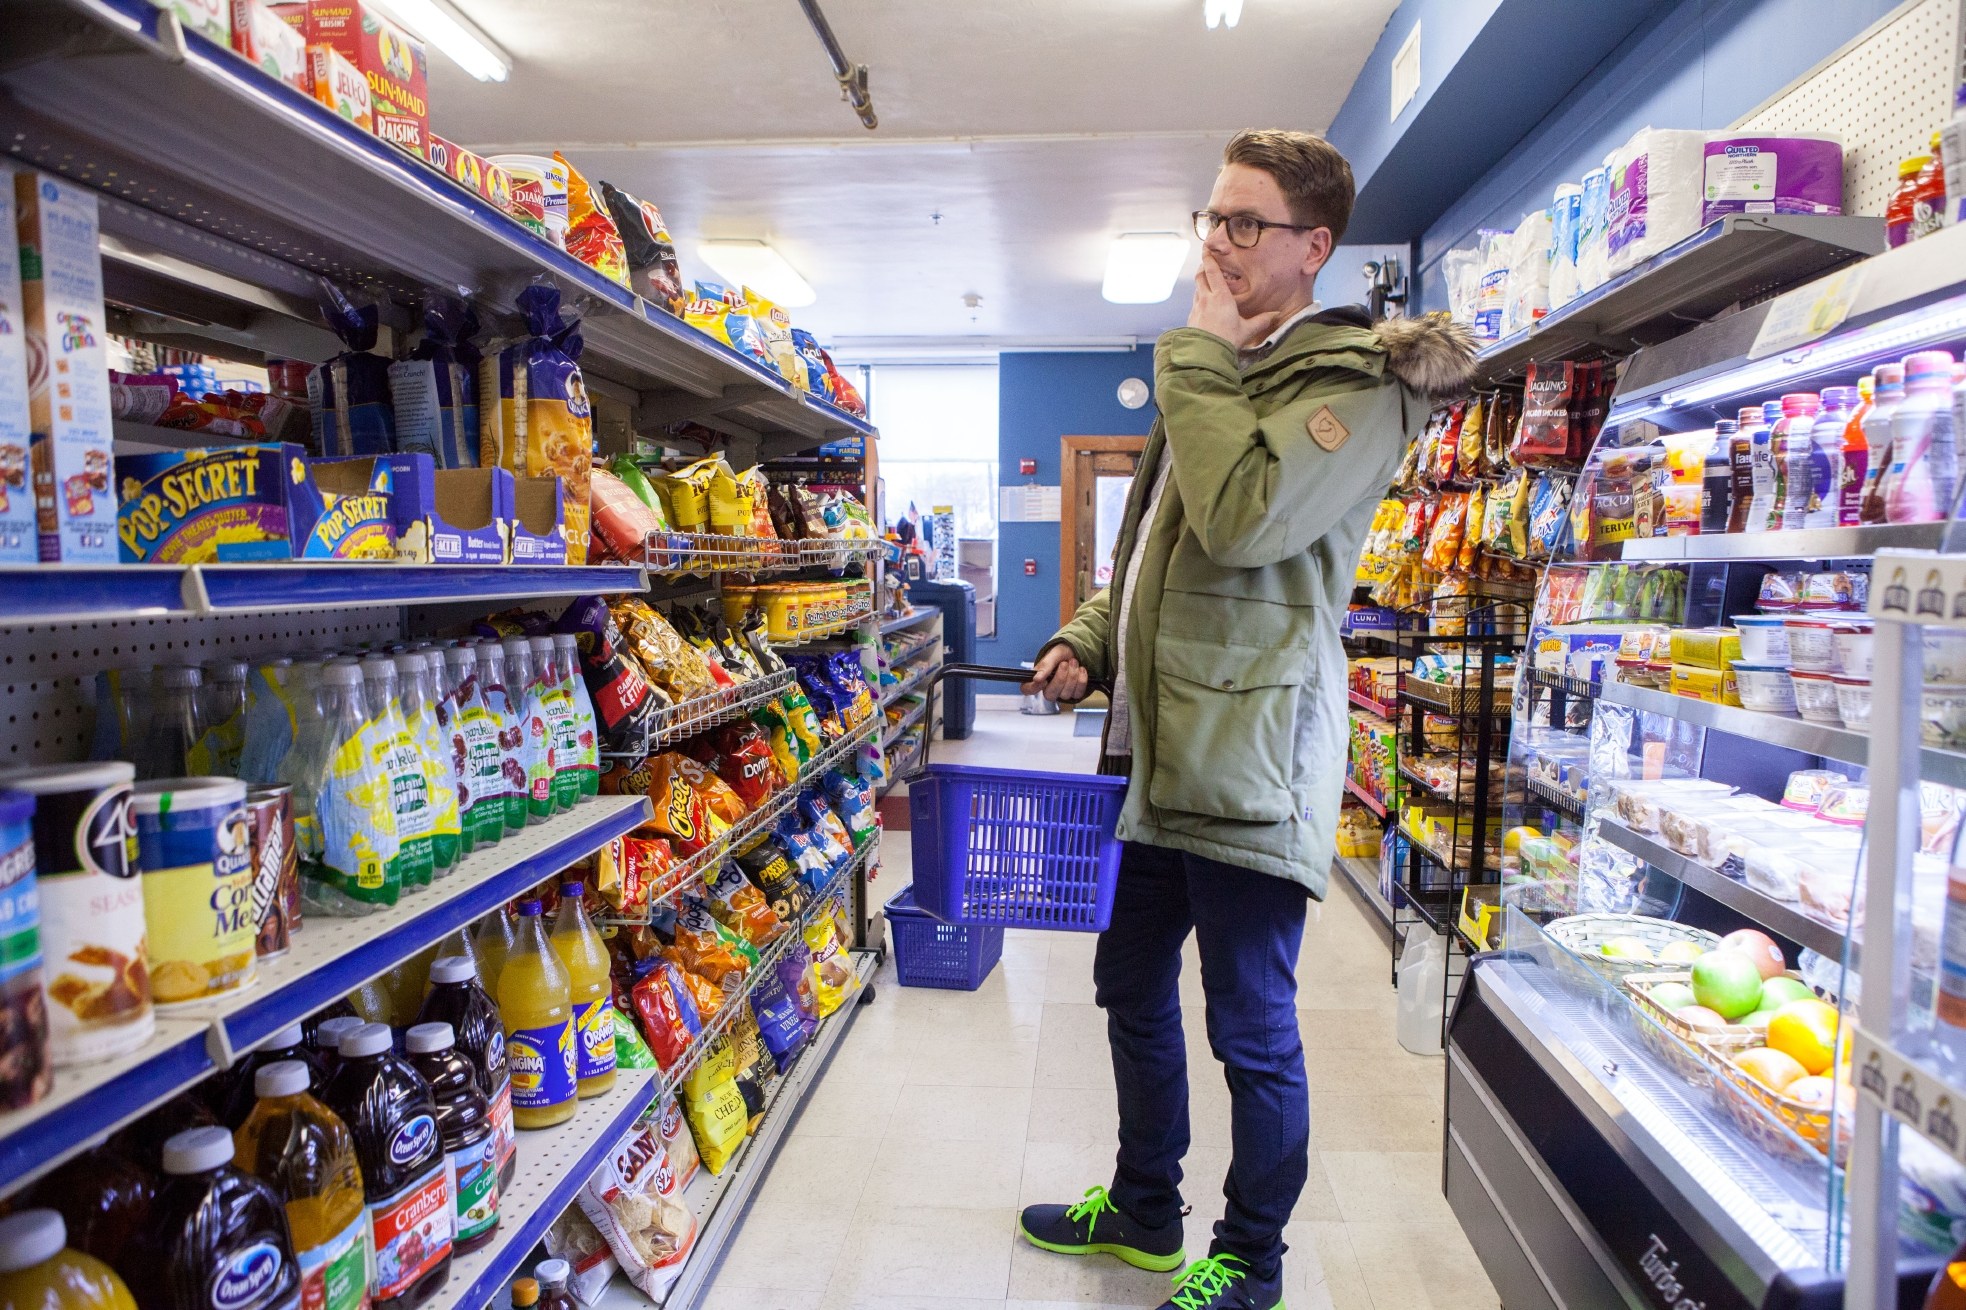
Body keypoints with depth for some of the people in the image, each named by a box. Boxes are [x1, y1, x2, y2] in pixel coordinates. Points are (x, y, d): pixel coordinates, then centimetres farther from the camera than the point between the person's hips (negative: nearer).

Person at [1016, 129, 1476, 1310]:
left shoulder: (1353, 381, -9)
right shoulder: (1222, 372, 19)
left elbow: (1242, 518, -27)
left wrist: (1202, 356, -14)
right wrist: (1090, 638, 9)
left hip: (1251, 757, -9)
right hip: (1167, 748, 9)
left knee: (1253, 1028, 4)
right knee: (1133, 986, 20)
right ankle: (1144, 1211, 41)